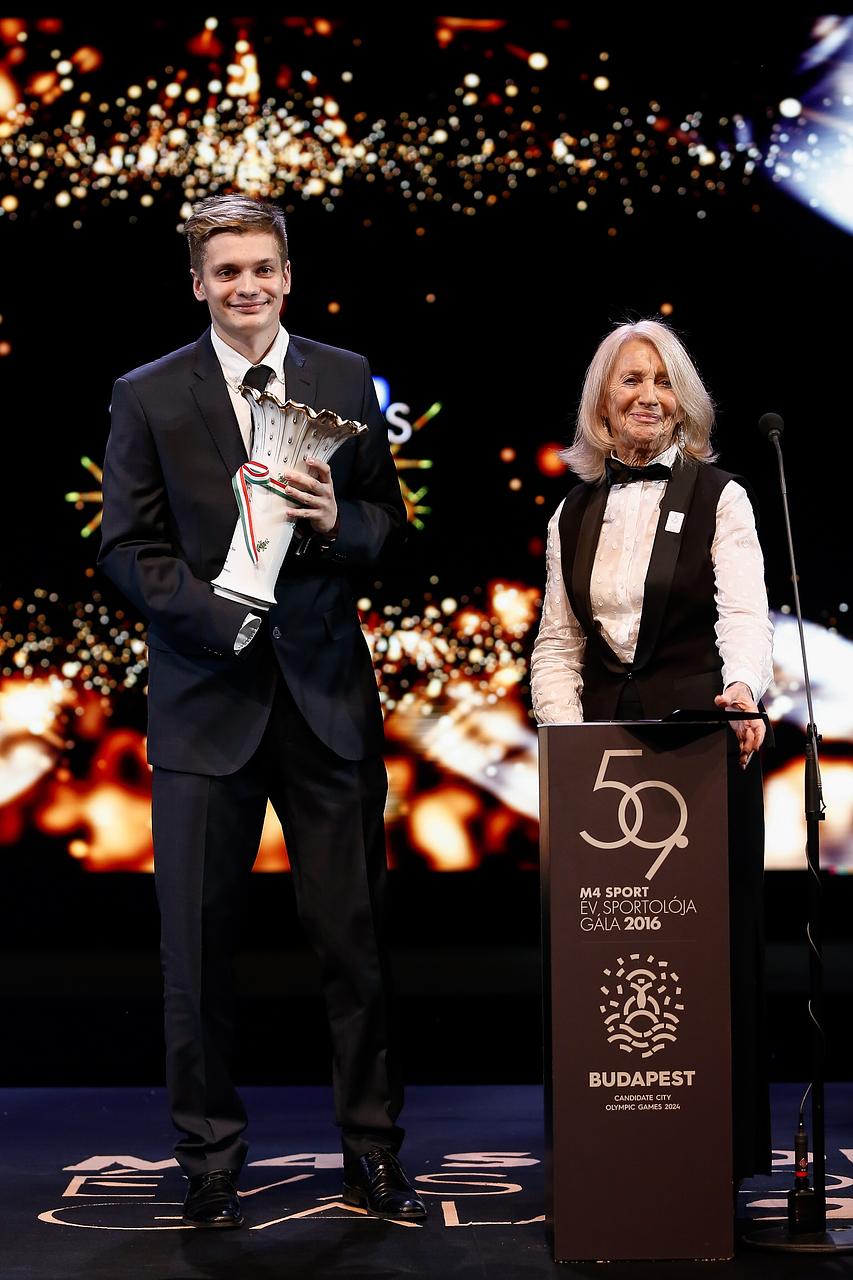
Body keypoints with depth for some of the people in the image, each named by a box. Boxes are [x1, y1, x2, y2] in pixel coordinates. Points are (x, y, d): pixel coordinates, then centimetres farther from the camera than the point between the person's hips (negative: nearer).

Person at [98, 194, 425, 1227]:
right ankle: (210, 1160, 17)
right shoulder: (148, 397, 2)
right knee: (198, 944, 4)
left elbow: (389, 523, 10)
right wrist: (222, 615, -14)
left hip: (326, 692, 1)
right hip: (206, 696, -1)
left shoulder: (346, 382, 8)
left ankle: (372, 1150, 17)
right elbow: (126, 548, -1)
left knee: (354, 934, 4)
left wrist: (338, 522, -13)